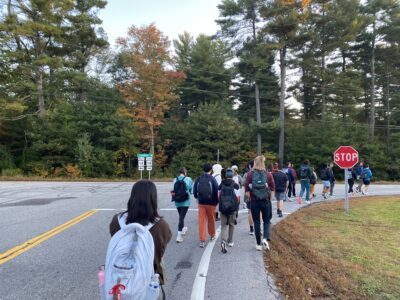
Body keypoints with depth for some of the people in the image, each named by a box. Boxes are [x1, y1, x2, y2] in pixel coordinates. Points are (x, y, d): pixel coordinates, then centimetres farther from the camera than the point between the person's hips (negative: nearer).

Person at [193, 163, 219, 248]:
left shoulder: (198, 179, 0)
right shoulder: (212, 179, -8)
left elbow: (194, 191, 6)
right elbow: (216, 191, -8)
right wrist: (216, 201, 4)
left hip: (201, 203, 1)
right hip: (211, 203, -1)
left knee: (201, 221, 2)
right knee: (211, 220, 16)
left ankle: (202, 240, -1)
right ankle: (212, 235, 35)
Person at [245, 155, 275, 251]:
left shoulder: (250, 175, -6)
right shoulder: (268, 174, -4)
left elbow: (247, 191, -5)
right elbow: (272, 191, -2)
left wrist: (251, 199, 10)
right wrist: (269, 200, 11)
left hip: (254, 201, 0)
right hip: (266, 201, 0)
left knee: (256, 222, 11)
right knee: (266, 221, 16)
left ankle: (259, 244, 16)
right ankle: (265, 239, -5)